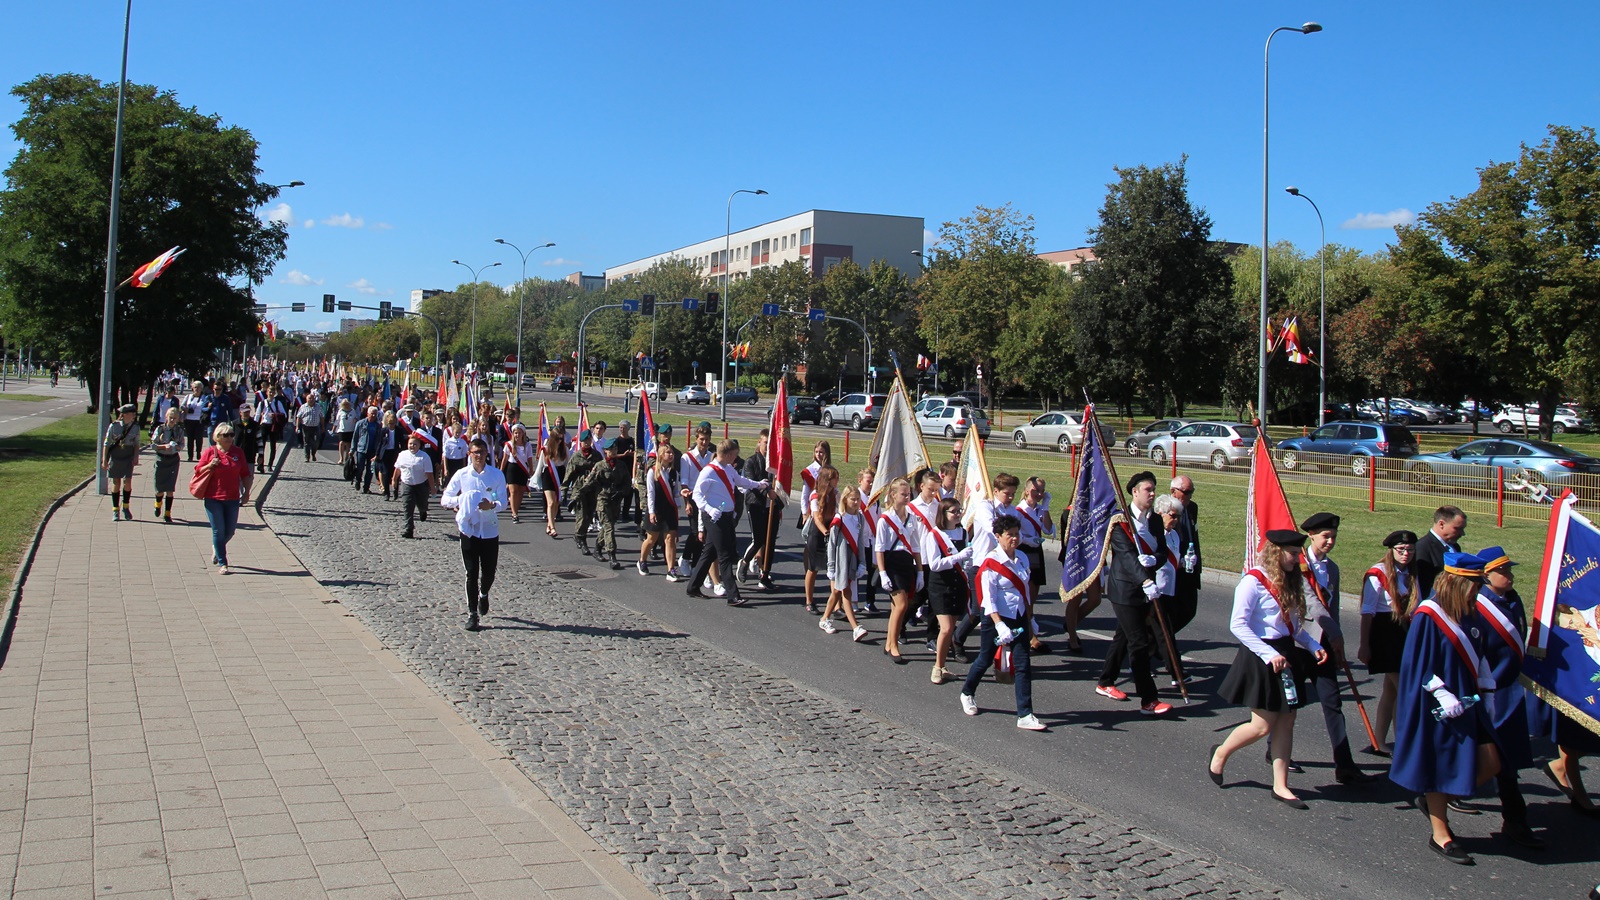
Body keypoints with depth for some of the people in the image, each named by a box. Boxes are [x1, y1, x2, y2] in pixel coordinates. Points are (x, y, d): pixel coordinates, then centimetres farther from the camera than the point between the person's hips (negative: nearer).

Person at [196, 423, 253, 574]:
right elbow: (198, 470, 2)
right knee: (219, 531, -2)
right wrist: (210, 465, -16)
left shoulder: (237, 452, 5)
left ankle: (216, 548, 39)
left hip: (232, 498, 3)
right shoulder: (210, 452, -2)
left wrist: (246, 492, 4)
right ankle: (222, 564, 4)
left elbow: (245, 474, 10)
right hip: (213, 498, -3)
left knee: (230, 531, 8)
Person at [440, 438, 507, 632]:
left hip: (490, 530, 1)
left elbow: (503, 502, -3)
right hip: (469, 529, 0)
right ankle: (472, 614, 8)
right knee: (471, 573, 0)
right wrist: (459, 500, -18)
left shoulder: (497, 475, -2)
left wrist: (492, 505, -24)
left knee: (489, 572, 9)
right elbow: (444, 499, 3)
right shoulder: (461, 475, 0)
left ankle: (483, 595, 43)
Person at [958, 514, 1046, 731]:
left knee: (1023, 666, -2)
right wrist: (999, 625, -28)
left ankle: (1025, 715, -2)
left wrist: (1029, 618, 20)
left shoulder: (1021, 559, 6)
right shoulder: (991, 563, -15)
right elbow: (988, 599, -19)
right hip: (996, 618, -5)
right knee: (985, 660, 12)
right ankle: (967, 693, 40)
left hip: (1018, 618, 5)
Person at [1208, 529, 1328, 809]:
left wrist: (1313, 646, 2)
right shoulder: (1253, 581, -15)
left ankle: (1280, 786, 15)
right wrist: (1269, 654, -23)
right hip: (1260, 659, -8)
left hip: (1285, 655, 8)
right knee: (1262, 726, -3)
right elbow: (1237, 625, -20)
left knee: (1286, 722, 7)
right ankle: (1220, 753, 23)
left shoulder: (1290, 582, 11)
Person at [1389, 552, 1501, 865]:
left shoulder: (1469, 615, 6)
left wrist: (1486, 690, 12)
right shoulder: (1428, 616, -16)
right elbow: (1418, 664, -17)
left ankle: (1433, 801, 25)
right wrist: (1442, 694, -24)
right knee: (1440, 766, 4)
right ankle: (1440, 835, 18)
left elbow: (1477, 656, 16)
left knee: (1490, 765, 7)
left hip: (1466, 701, 8)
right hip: (1437, 707, -8)